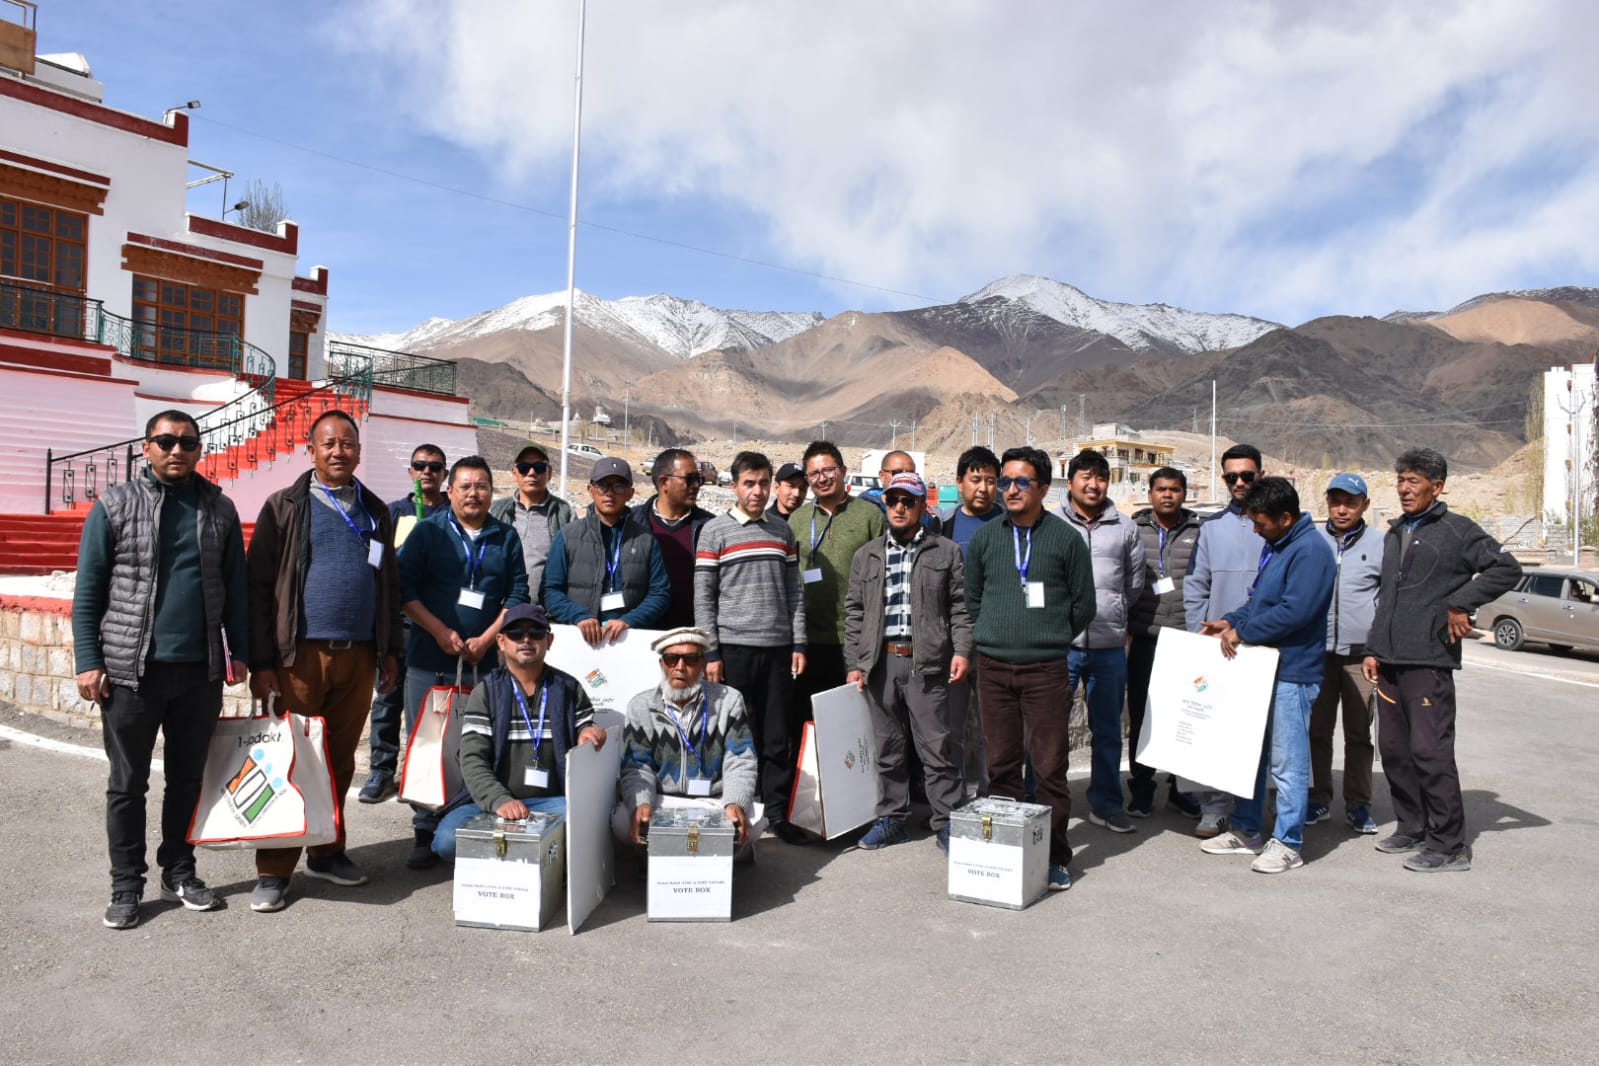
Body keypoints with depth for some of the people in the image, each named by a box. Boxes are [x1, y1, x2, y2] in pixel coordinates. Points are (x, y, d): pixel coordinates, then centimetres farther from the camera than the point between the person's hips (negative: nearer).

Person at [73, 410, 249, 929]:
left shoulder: (219, 509, 7)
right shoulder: (115, 505, 0)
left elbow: (234, 587, 10)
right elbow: (88, 591, -1)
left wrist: (238, 652, 6)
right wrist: (88, 662, -6)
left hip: (201, 671, 2)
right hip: (131, 670, -2)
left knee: (188, 779, 12)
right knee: (128, 783, 7)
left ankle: (179, 871, 26)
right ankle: (126, 886, 19)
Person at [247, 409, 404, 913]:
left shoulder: (375, 511, 14)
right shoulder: (286, 507, 1)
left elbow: (390, 584, 17)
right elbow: (259, 586, -3)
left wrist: (390, 650, 12)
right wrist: (261, 661, -8)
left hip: (359, 655, 4)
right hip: (301, 653, -3)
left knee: (340, 762, 11)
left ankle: (327, 852, 25)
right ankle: (274, 872, 10)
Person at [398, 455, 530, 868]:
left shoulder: (506, 538, 10)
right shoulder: (428, 531, 5)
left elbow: (517, 596, 6)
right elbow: (405, 589, -1)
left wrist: (485, 640, -6)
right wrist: (441, 633, -10)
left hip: (483, 662, 1)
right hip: (429, 661, -1)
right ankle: (425, 831, 13)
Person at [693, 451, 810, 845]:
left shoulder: (782, 531, 12)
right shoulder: (715, 531, 0)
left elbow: (794, 593, 12)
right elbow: (703, 598, -2)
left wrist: (798, 645, 6)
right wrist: (711, 653, -7)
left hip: (778, 649, 3)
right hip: (733, 647, -3)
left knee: (778, 737, 6)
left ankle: (777, 812, 15)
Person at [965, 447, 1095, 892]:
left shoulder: (1065, 538, 1)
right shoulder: (984, 538, 8)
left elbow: (1083, 605, 6)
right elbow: (972, 599, 16)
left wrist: (1049, 638, 8)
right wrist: (998, 635, 12)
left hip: (1046, 670, -2)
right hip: (994, 669, 3)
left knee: (1050, 766, 1)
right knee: (1001, 764, 9)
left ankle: (1054, 857, 13)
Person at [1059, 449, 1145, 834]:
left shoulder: (1125, 528, 8)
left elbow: (1135, 582, 16)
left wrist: (1109, 611, 12)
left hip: (1109, 645, 3)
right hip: (1060, 642, -3)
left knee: (1108, 729, 12)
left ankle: (1106, 803, 24)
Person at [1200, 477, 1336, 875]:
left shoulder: (1311, 551, -17)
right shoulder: (1273, 546, 15)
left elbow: (1294, 611, -24)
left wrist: (1242, 632, -17)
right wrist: (1229, 621, 8)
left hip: (1292, 672, -10)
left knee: (1287, 763, -1)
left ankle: (1287, 844, 10)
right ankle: (1246, 832, 27)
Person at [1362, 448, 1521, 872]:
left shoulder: (1456, 530, -3)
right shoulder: (1394, 534, 19)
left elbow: (1507, 569, -13)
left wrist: (1459, 604, -15)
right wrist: (1372, 650, 15)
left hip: (1429, 661, -8)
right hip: (1389, 661, 8)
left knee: (1430, 750, -8)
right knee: (1393, 749, 12)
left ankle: (1449, 845, 1)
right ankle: (1412, 829, 24)